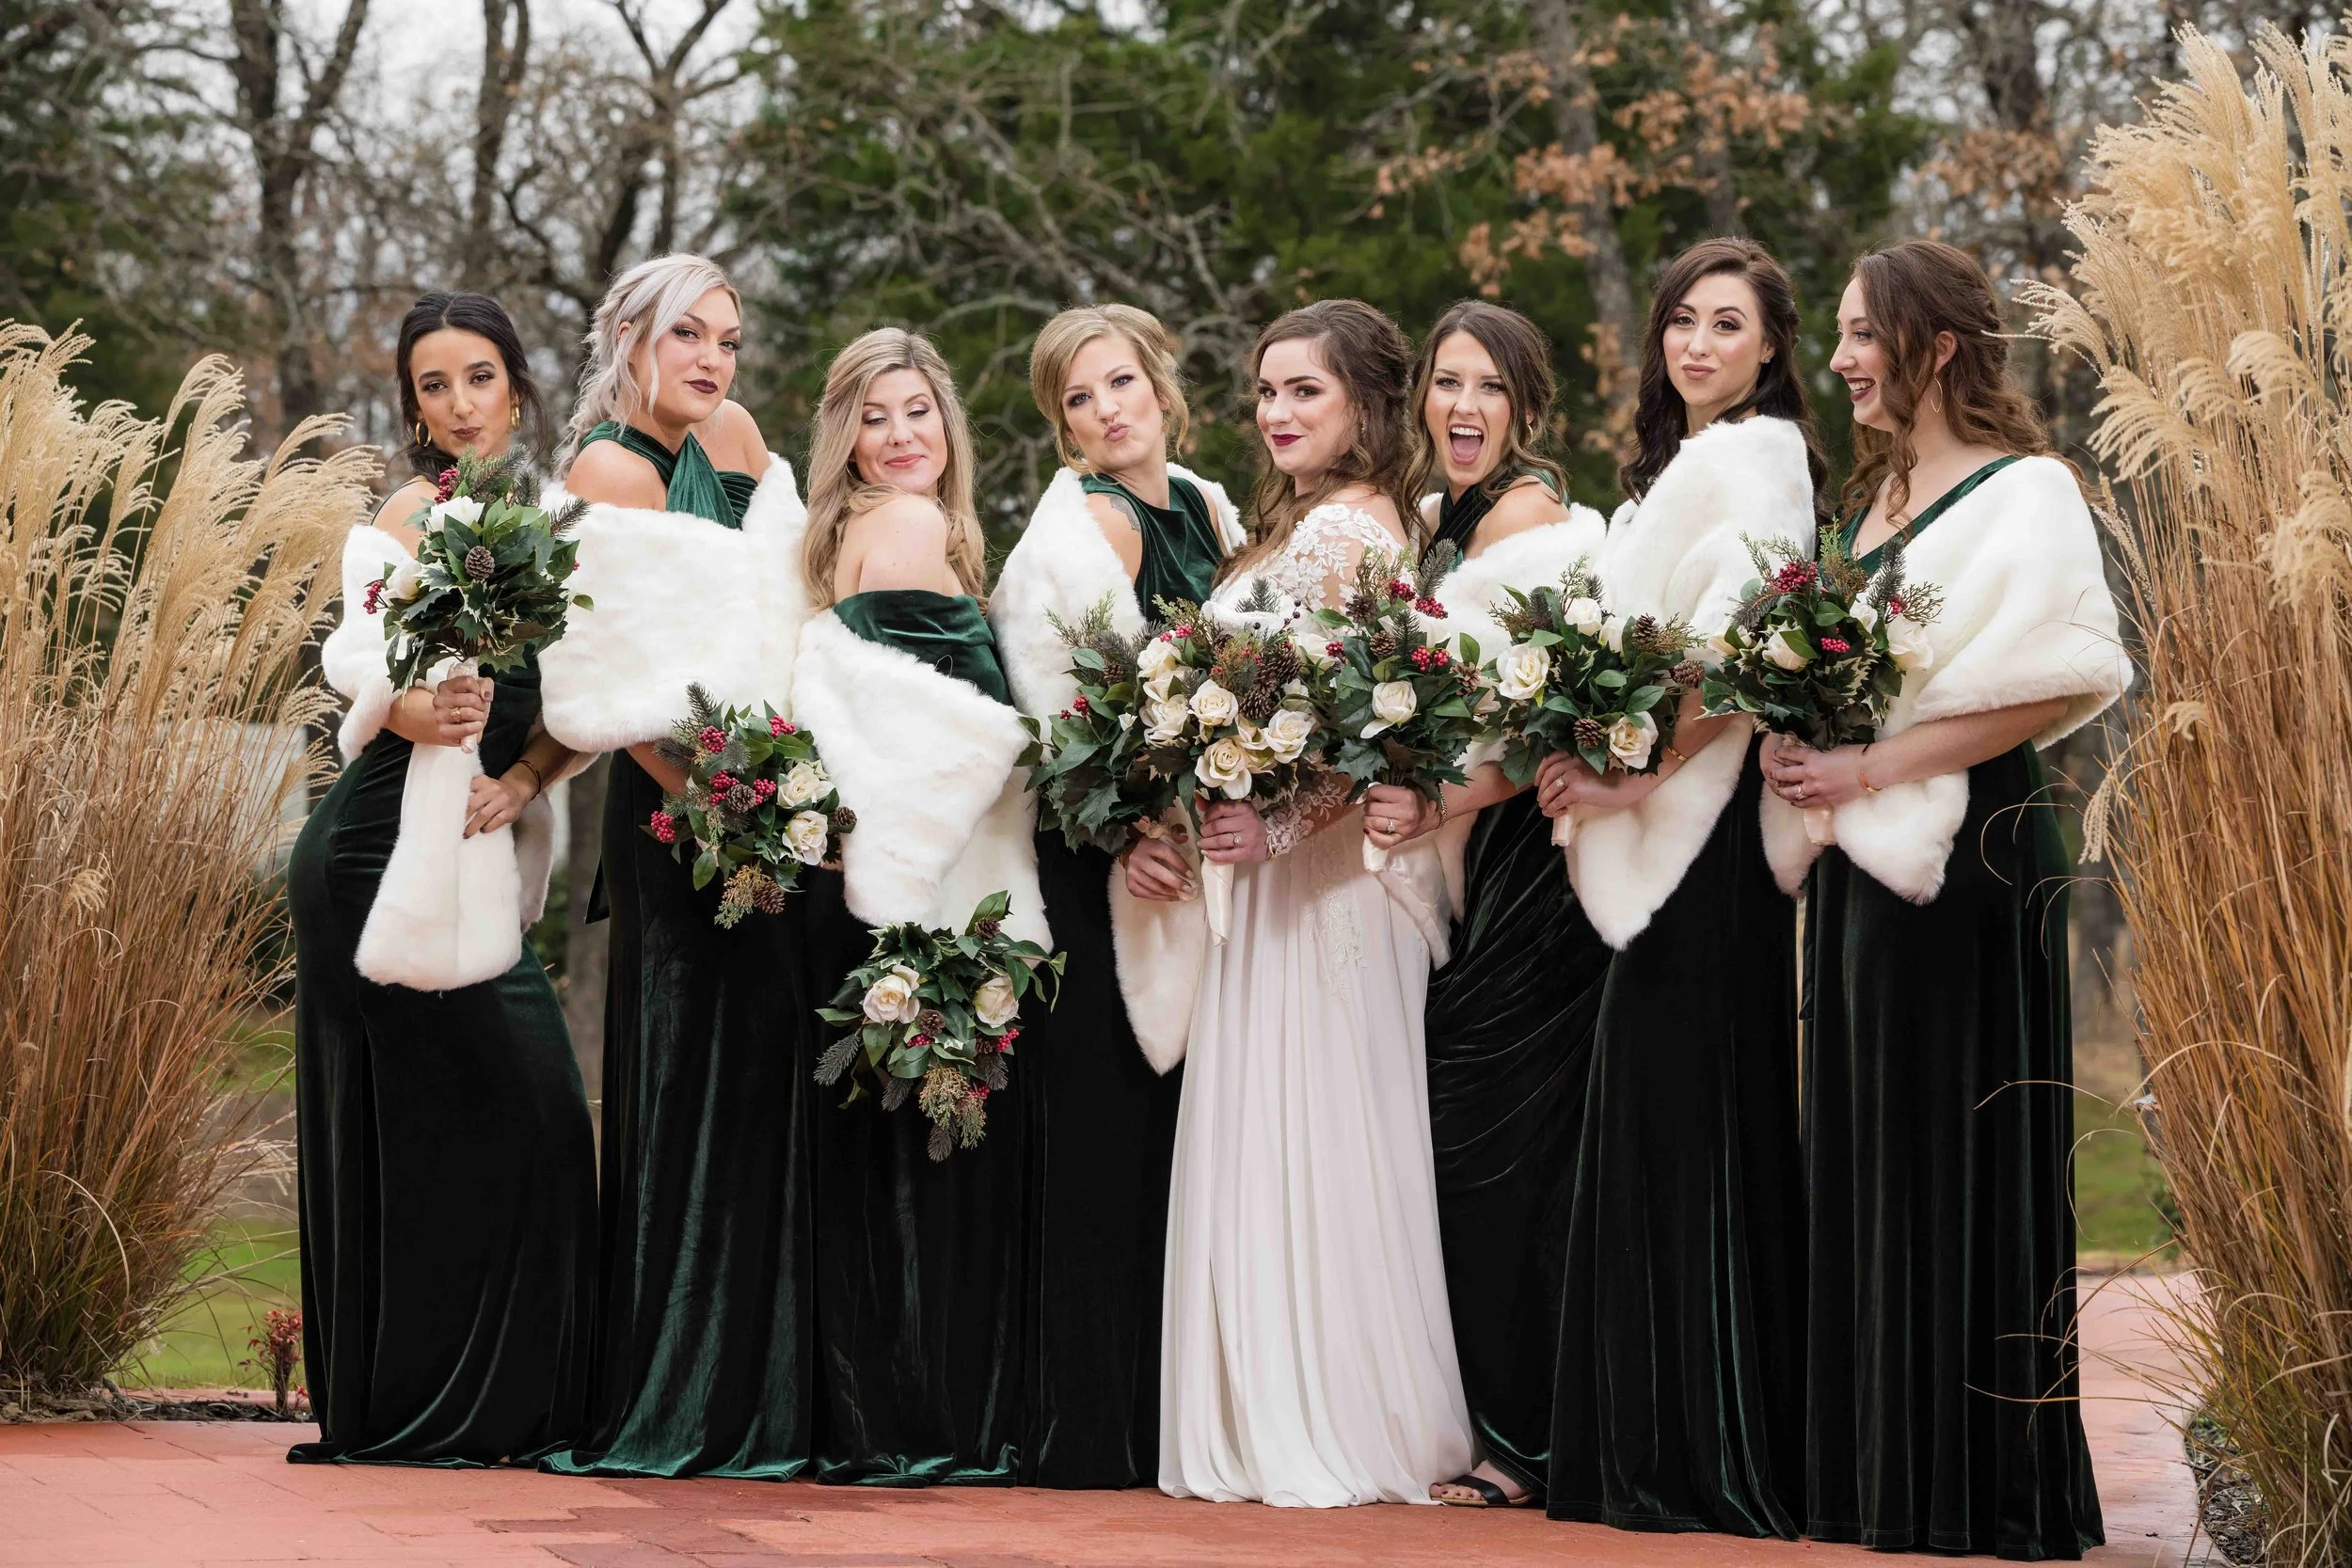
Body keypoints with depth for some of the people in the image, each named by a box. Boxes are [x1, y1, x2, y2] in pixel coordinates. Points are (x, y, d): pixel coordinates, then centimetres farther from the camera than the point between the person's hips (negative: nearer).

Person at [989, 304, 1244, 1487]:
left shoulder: (1211, 508, 14)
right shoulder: (1079, 526, -6)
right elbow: (1054, 704, -12)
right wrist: (1123, 833, -22)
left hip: (1195, 853, 6)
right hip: (1097, 859, -6)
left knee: (1181, 1134, 6)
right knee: (1100, 1139, -5)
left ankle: (1170, 1420, 11)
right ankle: (1088, 1425, -1)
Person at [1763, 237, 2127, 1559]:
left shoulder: (2024, 494, -8)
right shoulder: (1875, 494, 17)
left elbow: (2061, 682, -18)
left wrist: (1871, 769, -18)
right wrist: (1804, 752, 2)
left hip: (1967, 854, -8)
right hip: (1866, 858, 8)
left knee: (1954, 1149, -5)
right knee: (1866, 1154, 8)